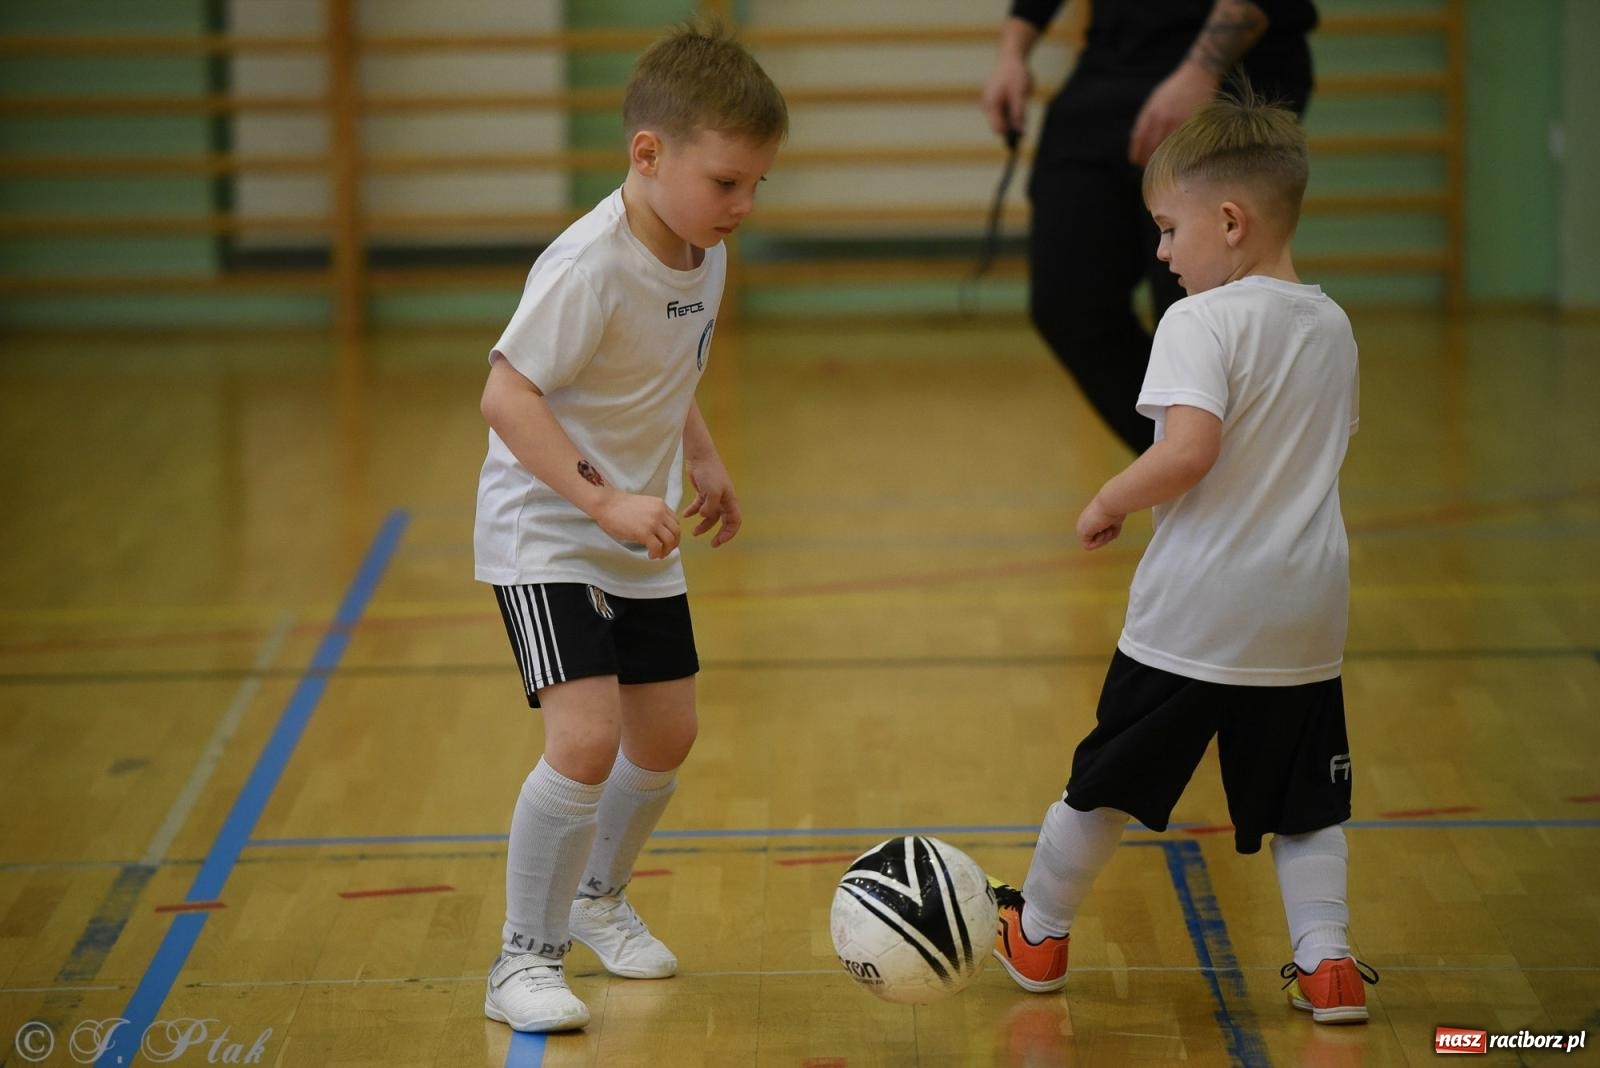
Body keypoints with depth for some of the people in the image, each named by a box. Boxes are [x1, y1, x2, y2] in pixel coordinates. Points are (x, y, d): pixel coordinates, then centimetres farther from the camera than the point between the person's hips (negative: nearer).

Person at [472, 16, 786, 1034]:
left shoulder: (704, 248, -1)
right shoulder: (589, 267, -28)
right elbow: (507, 393, -29)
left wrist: (705, 462, 10)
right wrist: (604, 498, -34)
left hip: (639, 544, 8)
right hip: (544, 534, -8)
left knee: (666, 735, 15)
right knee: (586, 737, -20)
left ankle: (599, 898, 42)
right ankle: (526, 959, -5)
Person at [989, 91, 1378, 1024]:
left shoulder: (1203, 322, -14)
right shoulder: (1334, 327, 9)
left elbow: (1188, 451, -26)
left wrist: (1109, 503, -11)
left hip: (1193, 616, -5)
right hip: (1306, 612, 5)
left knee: (1108, 781, 11)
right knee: (1302, 804, 12)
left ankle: (1039, 934, 26)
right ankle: (1327, 963, 1)